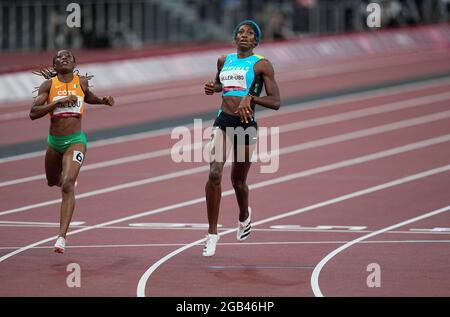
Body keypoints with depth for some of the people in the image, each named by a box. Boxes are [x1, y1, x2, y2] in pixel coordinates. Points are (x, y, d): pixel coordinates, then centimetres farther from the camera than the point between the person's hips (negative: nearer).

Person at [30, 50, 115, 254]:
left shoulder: (82, 82, 2)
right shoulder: (48, 85, -3)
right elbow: (33, 113, -13)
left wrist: (103, 101, 6)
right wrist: (58, 102, -22)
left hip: (75, 141, -2)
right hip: (54, 142, 2)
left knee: (67, 186, -21)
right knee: (53, 182, 25)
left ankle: (62, 237, -26)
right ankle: (67, 179, 66)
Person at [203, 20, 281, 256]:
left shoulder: (261, 65, -3)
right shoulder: (224, 61, 12)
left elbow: (275, 102, -7)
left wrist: (251, 98, -23)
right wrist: (212, 88, 9)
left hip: (246, 124, -3)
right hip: (223, 121, 3)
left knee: (238, 180, 11)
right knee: (214, 173, -17)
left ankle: (244, 215, 46)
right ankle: (212, 233, -10)